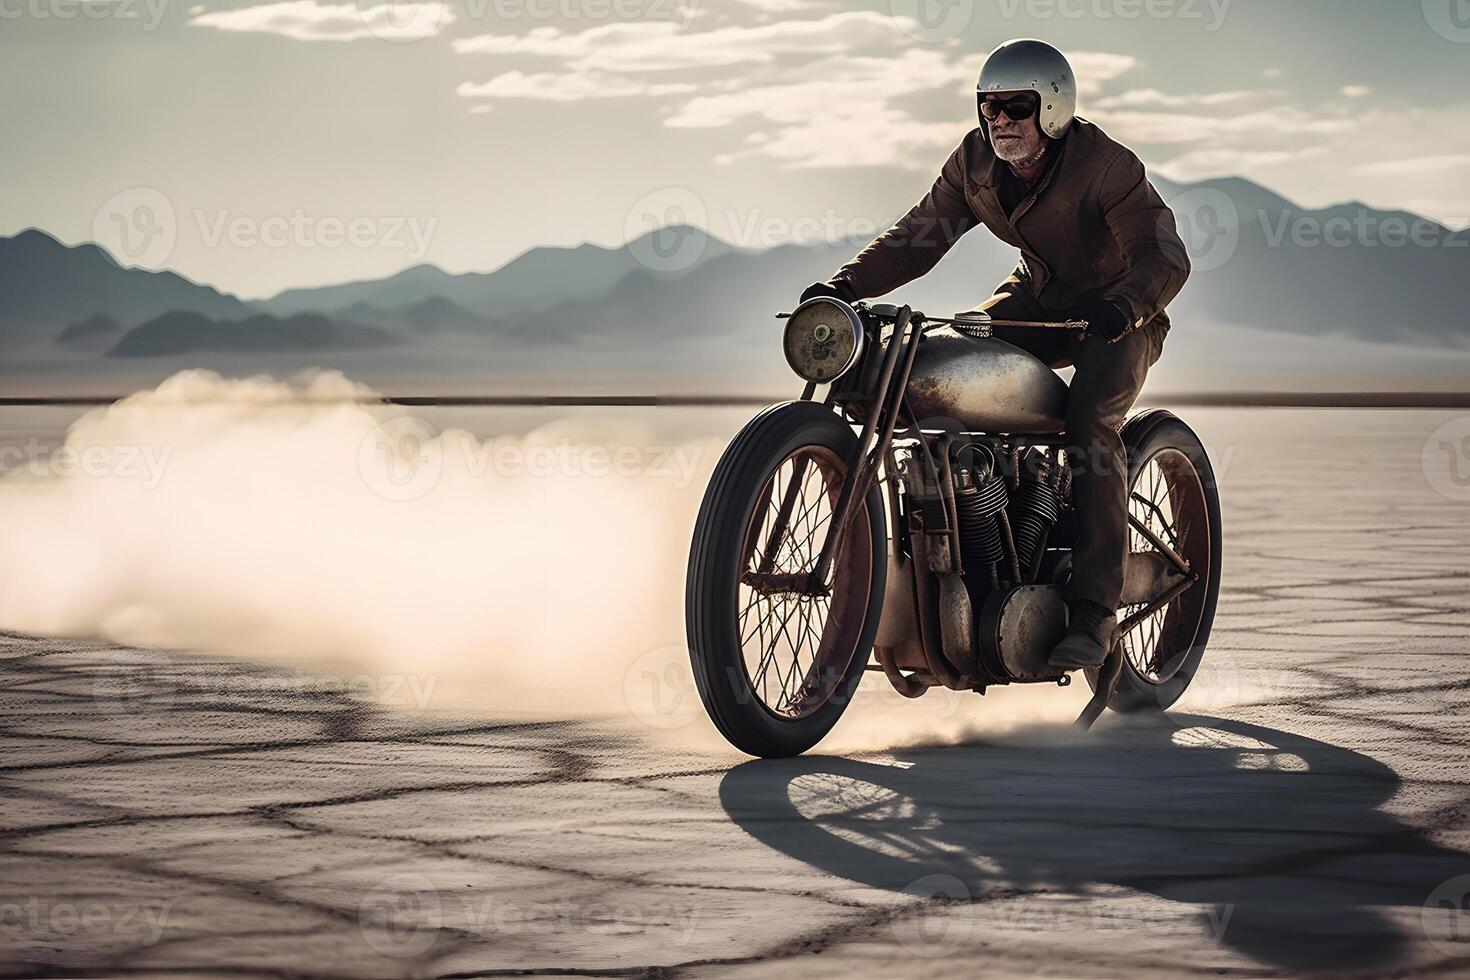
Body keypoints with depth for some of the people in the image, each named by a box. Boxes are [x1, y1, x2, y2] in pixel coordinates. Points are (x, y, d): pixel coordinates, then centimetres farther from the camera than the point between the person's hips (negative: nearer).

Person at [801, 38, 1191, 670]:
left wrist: (1122, 307, -52)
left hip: (1119, 315, -6)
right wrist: (843, 286, -21)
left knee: (1089, 422, -31)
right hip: (1037, 300, 6)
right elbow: (918, 235, -5)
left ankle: (1093, 608, -32)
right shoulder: (975, 162, -6)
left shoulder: (1106, 166, -23)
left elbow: (1164, 256, -29)